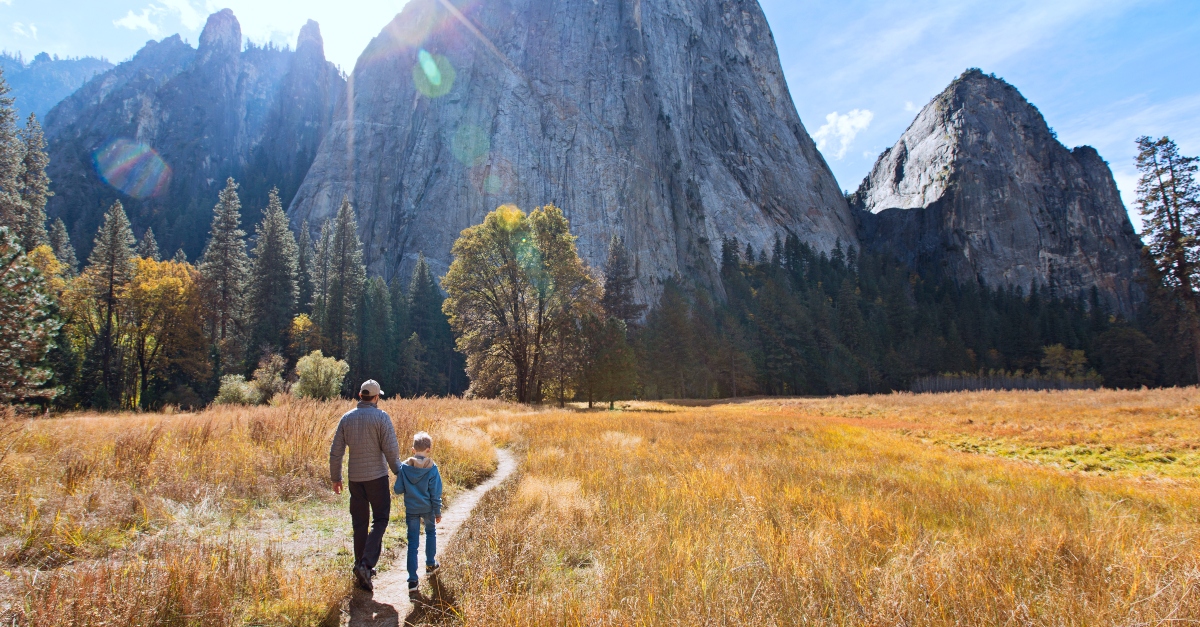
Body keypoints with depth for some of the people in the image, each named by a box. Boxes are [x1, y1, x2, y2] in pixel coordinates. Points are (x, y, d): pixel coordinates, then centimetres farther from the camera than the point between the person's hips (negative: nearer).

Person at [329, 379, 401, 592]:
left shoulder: (347, 418, 3)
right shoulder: (381, 417, -10)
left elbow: (335, 452, 5)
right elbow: (391, 449, -12)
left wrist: (335, 477, 16)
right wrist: (399, 472, 2)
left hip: (355, 477, 4)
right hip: (377, 476, -4)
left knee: (359, 523, 13)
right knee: (380, 520, 5)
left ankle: (360, 566, 20)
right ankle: (366, 563, -11)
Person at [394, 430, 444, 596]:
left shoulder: (404, 467, -10)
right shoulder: (432, 469, -14)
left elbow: (398, 489, -6)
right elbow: (435, 494, -9)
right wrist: (438, 512, 2)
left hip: (411, 509, 1)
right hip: (427, 508, -1)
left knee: (412, 543, 4)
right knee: (431, 532, 27)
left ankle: (412, 581, 1)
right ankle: (430, 564, 40)